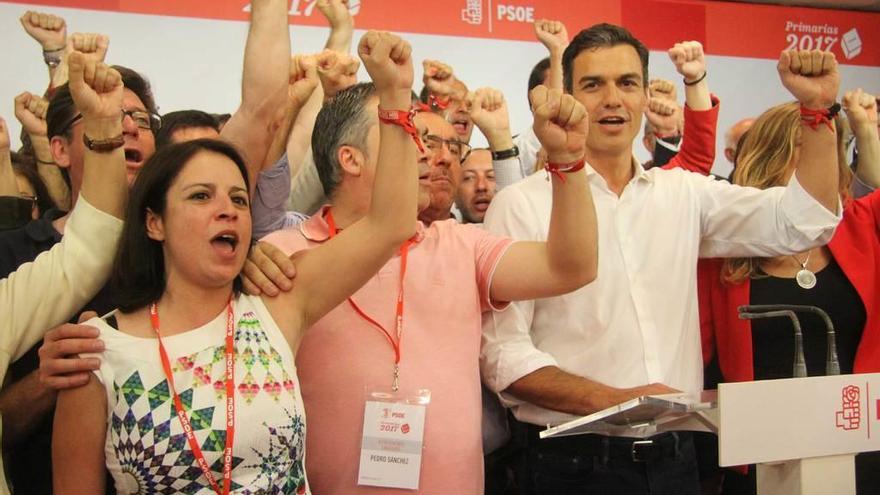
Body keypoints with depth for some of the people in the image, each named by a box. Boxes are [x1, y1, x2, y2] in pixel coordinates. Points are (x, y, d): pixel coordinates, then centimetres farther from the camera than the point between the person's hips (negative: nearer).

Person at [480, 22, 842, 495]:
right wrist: (614, 400, -23)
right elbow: (503, 353, -12)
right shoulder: (522, 204, -8)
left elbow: (802, 220, 4)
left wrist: (817, 107, -5)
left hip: (675, 457, 5)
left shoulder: (684, 193, 7)